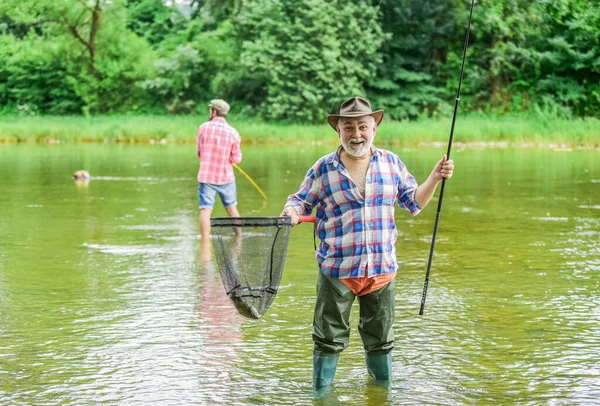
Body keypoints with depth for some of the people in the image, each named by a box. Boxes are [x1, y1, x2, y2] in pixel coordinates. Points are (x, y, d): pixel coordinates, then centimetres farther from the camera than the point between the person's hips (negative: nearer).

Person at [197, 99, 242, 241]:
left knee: (205, 210, -6)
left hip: (206, 176, -2)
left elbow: (199, 151, 5)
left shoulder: (204, 128, -6)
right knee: (231, 208, 19)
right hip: (226, 176, 2)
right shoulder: (233, 133, -5)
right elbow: (236, 159, -2)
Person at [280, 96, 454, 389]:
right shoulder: (323, 169, -4)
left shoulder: (391, 163, 5)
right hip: (336, 270, -3)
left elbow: (414, 202, 13)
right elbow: (301, 201, 4)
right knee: (329, 339, 4)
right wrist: (292, 212, -18)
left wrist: (435, 178, -1)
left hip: (382, 269, 3)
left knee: (380, 339, 16)